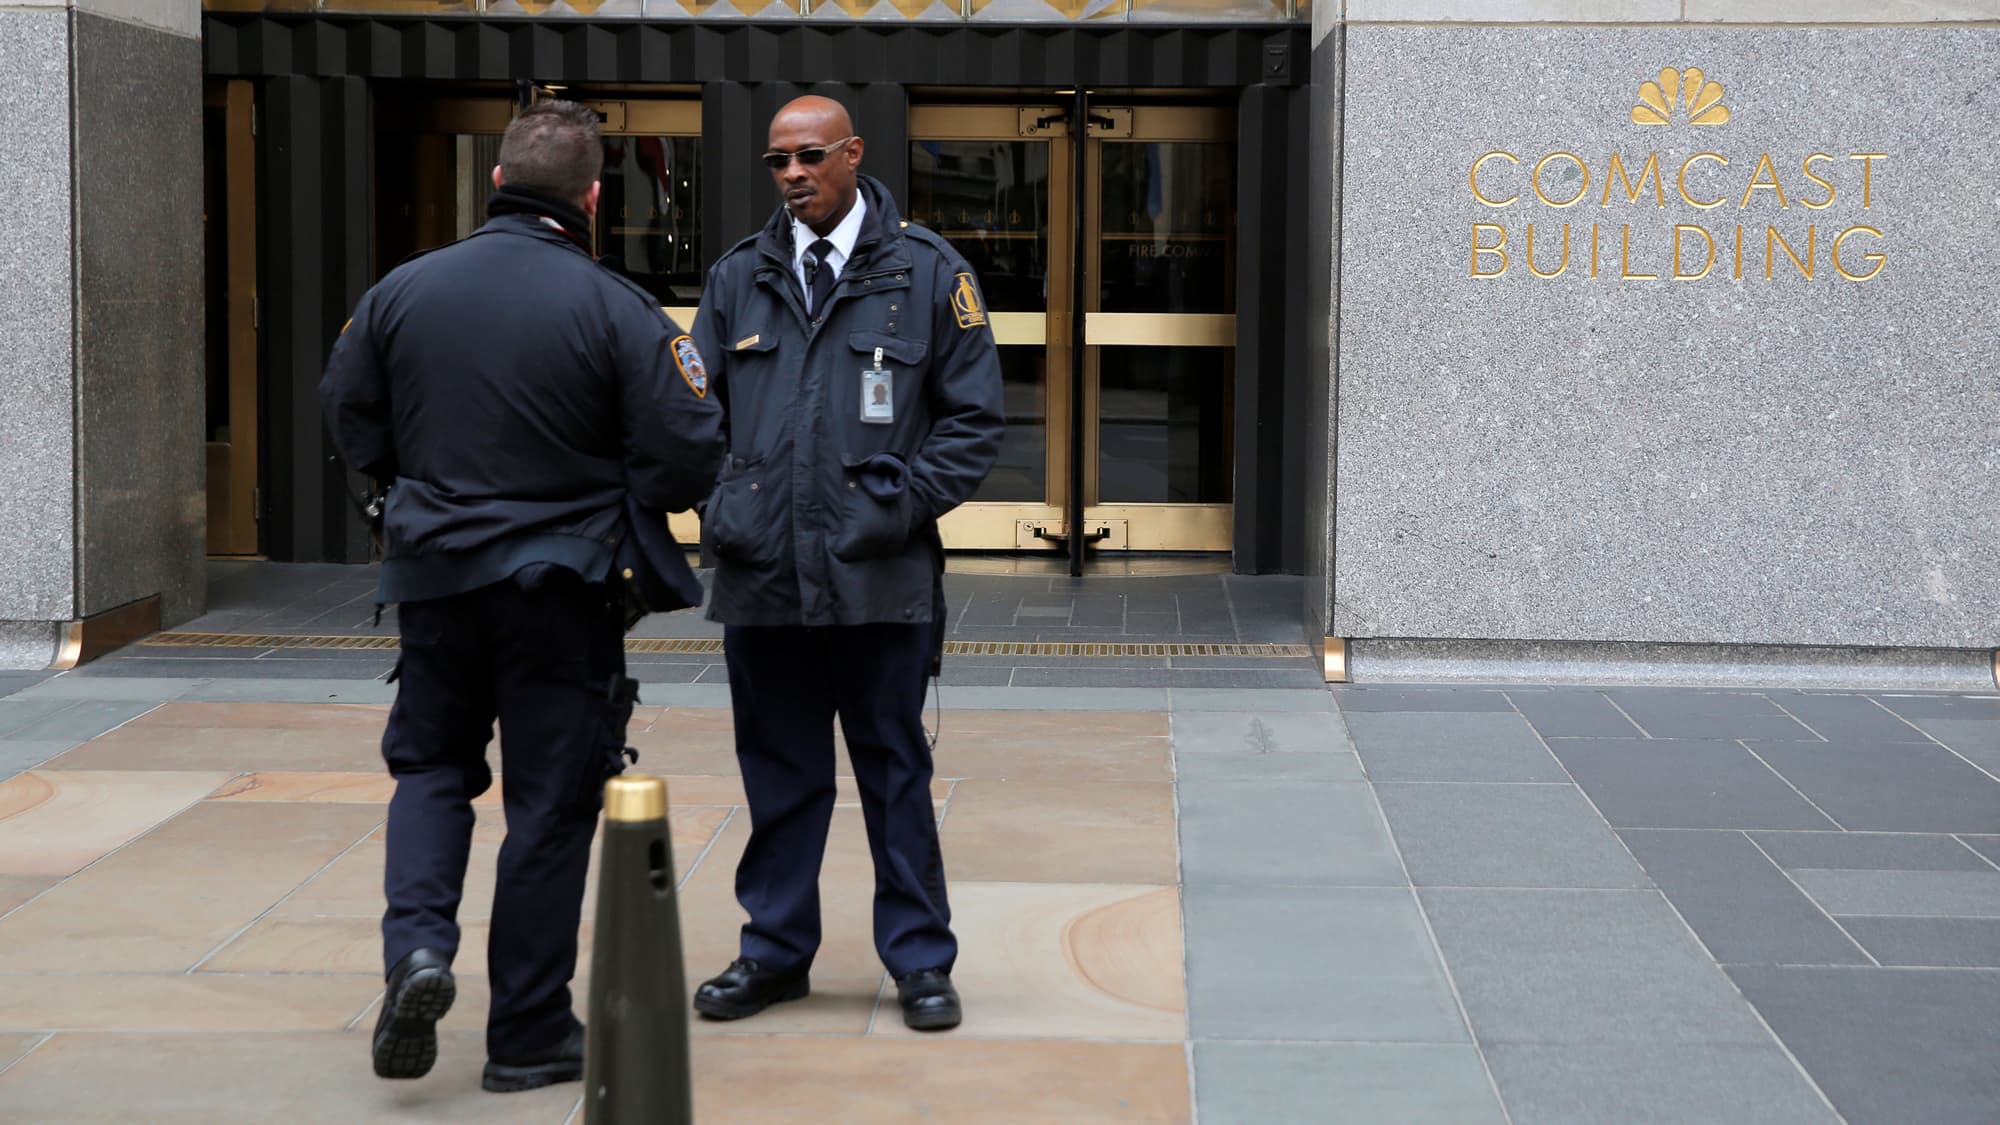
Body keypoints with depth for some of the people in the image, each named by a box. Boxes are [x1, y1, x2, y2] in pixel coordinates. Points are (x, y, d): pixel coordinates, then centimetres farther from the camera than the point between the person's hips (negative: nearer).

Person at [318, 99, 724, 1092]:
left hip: (433, 573, 3)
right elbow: (688, 455, -14)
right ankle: (527, 1037, 14)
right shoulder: (615, 310, -13)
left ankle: (416, 942, -3)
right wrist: (613, 491, 8)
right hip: (561, 589, -3)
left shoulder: (402, 290, -2)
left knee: (431, 765, 21)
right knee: (550, 803, 7)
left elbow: (350, 422, 7)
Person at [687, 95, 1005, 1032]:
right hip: (762, 572, 3)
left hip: (881, 574, -3)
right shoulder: (737, 279, 11)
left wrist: (906, 503, -8)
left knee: (894, 773, 5)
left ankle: (920, 961, 15)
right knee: (779, 772, 11)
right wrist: (718, 507, 1)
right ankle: (775, 950, 23)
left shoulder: (928, 272, 2)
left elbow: (973, 417, 3)